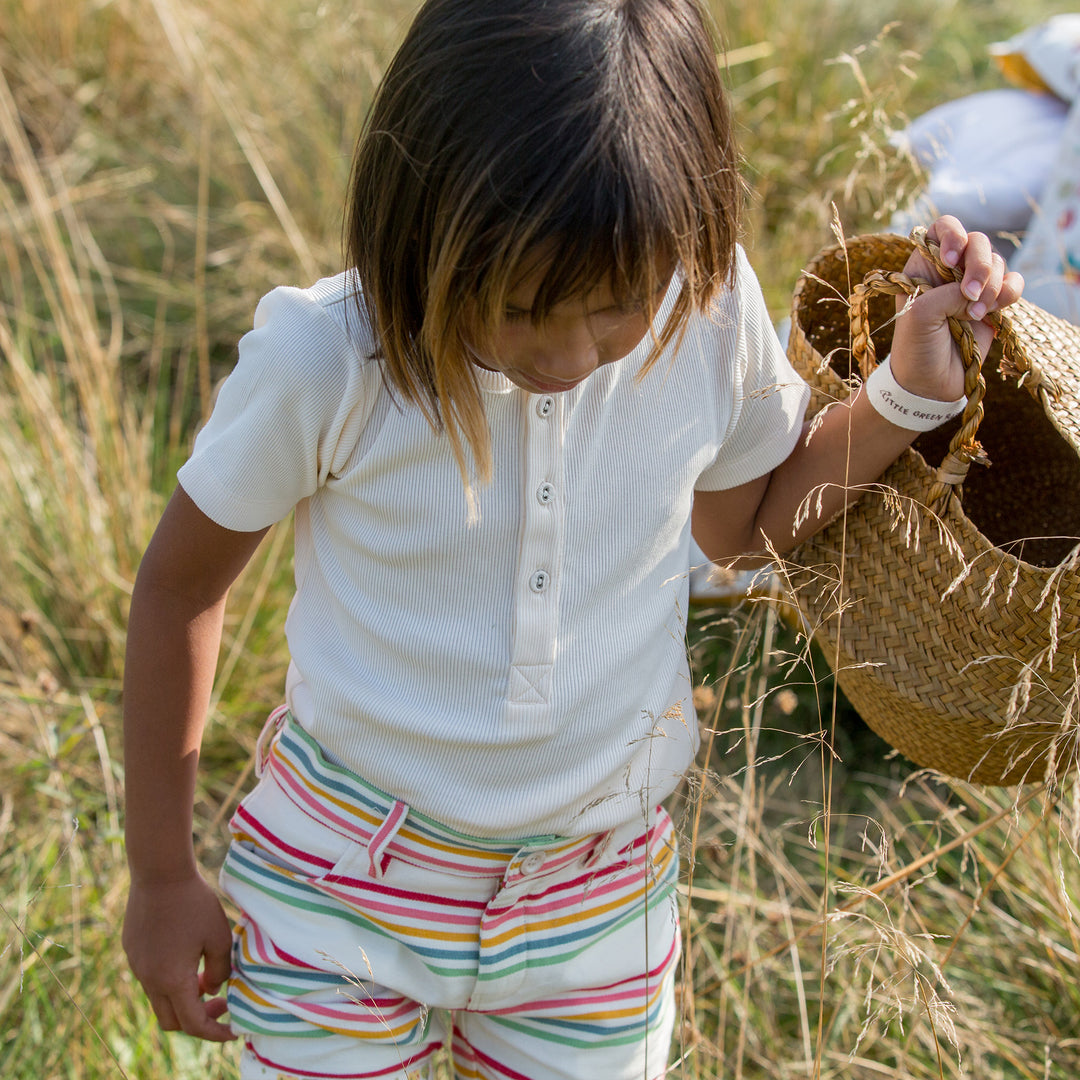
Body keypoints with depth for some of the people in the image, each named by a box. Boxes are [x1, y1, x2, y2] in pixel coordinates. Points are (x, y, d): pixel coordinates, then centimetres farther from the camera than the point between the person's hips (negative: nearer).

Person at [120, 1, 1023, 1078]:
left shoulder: (710, 311, -15)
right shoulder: (323, 362, -24)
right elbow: (180, 587, -8)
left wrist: (911, 391, -7)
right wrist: (160, 875, 0)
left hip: (597, 899, 2)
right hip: (342, 882, -2)